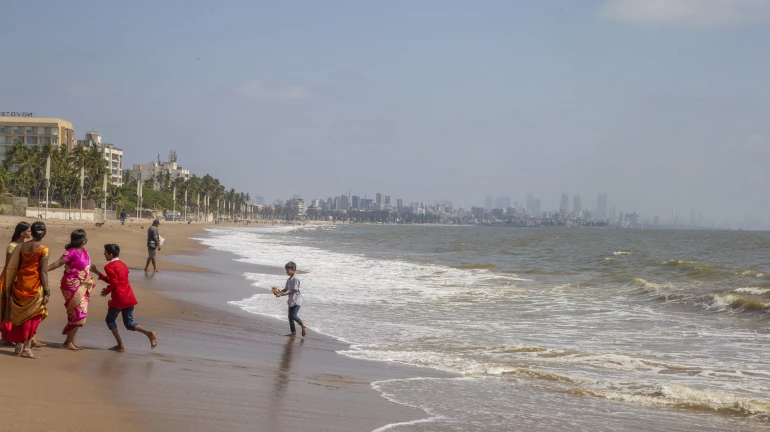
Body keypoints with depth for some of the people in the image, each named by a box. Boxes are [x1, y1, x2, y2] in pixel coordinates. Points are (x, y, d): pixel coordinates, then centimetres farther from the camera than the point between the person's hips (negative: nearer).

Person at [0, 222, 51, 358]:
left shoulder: (21, 247, 4)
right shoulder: (43, 250, -10)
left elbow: (12, 268, 8)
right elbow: (43, 272, -13)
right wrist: (46, 292, -10)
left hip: (20, 285, 5)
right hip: (35, 286, -5)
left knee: (20, 315, 16)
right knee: (33, 316, 4)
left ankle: (19, 345, 23)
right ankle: (26, 348, 1)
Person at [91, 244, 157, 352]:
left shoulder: (109, 266, -9)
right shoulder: (122, 265, 17)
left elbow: (114, 283, -18)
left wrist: (107, 291, 1)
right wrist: (97, 272, 25)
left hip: (118, 299, -7)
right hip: (129, 297, 8)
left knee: (110, 320, 13)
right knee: (129, 324, 13)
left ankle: (120, 345, 8)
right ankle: (149, 333, -12)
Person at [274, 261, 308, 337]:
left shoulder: (295, 279, -17)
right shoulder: (289, 280, 11)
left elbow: (294, 290, -22)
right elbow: (286, 289, 14)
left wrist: (284, 294, -25)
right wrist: (279, 292, -4)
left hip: (296, 300, -9)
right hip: (291, 300, 9)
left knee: (294, 316, -19)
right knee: (290, 317, 9)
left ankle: (303, 326, 3)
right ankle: (293, 332, 16)